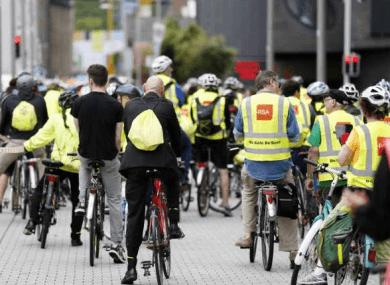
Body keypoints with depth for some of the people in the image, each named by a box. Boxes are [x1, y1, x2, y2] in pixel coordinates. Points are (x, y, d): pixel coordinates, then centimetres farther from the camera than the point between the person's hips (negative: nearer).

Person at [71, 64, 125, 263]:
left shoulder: (80, 103, -7)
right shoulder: (115, 105, -11)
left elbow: (78, 130, 8)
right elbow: (118, 138, -8)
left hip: (86, 154, 2)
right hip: (108, 157, -2)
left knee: (84, 165, 40)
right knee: (114, 200, 10)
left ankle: (82, 200, 17)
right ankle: (117, 245, 6)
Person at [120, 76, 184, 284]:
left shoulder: (130, 106, 13)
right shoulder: (166, 106, 5)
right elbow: (175, 134, 16)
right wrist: (177, 155, 34)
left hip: (135, 160, 1)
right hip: (162, 159, -1)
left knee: (134, 215, 3)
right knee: (172, 183, 36)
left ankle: (131, 267, -1)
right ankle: (173, 224, 23)